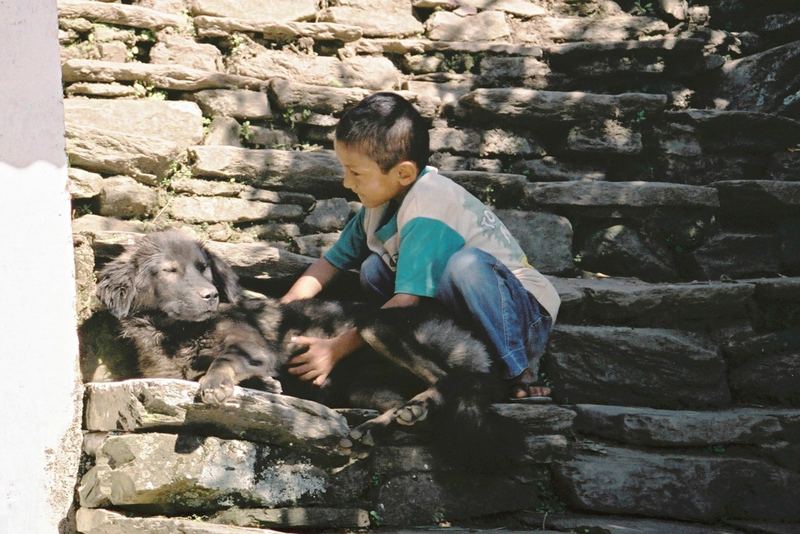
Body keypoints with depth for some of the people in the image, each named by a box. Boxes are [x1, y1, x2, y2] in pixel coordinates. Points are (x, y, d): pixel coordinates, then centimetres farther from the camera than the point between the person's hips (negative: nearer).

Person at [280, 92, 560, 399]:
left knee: (467, 264, -37)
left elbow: (407, 303, -30)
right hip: (459, 315, 8)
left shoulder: (426, 212, -25)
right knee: (372, 269, -3)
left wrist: (336, 349, -28)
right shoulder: (382, 200, 0)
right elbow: (331, 263, 9)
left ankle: (519, 373, -19)